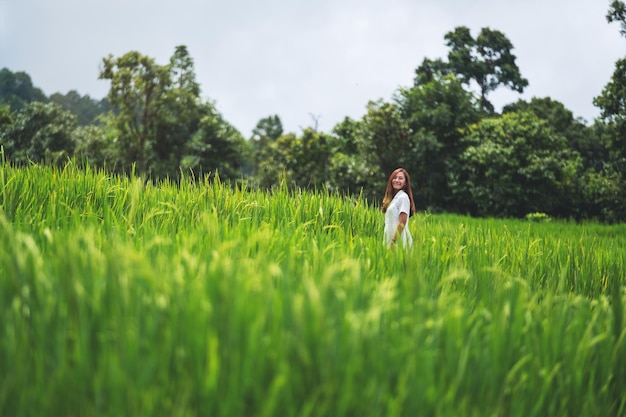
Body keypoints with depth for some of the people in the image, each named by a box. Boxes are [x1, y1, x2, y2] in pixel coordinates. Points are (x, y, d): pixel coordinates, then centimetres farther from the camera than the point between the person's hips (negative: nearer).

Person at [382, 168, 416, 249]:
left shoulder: (403, 197, -8)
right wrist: (388, 242, 10)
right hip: (390, 238, 8)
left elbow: (402, 223, -16)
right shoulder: (393, 197, 16)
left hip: (398, 239, -8)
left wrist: (393, 242, -20)